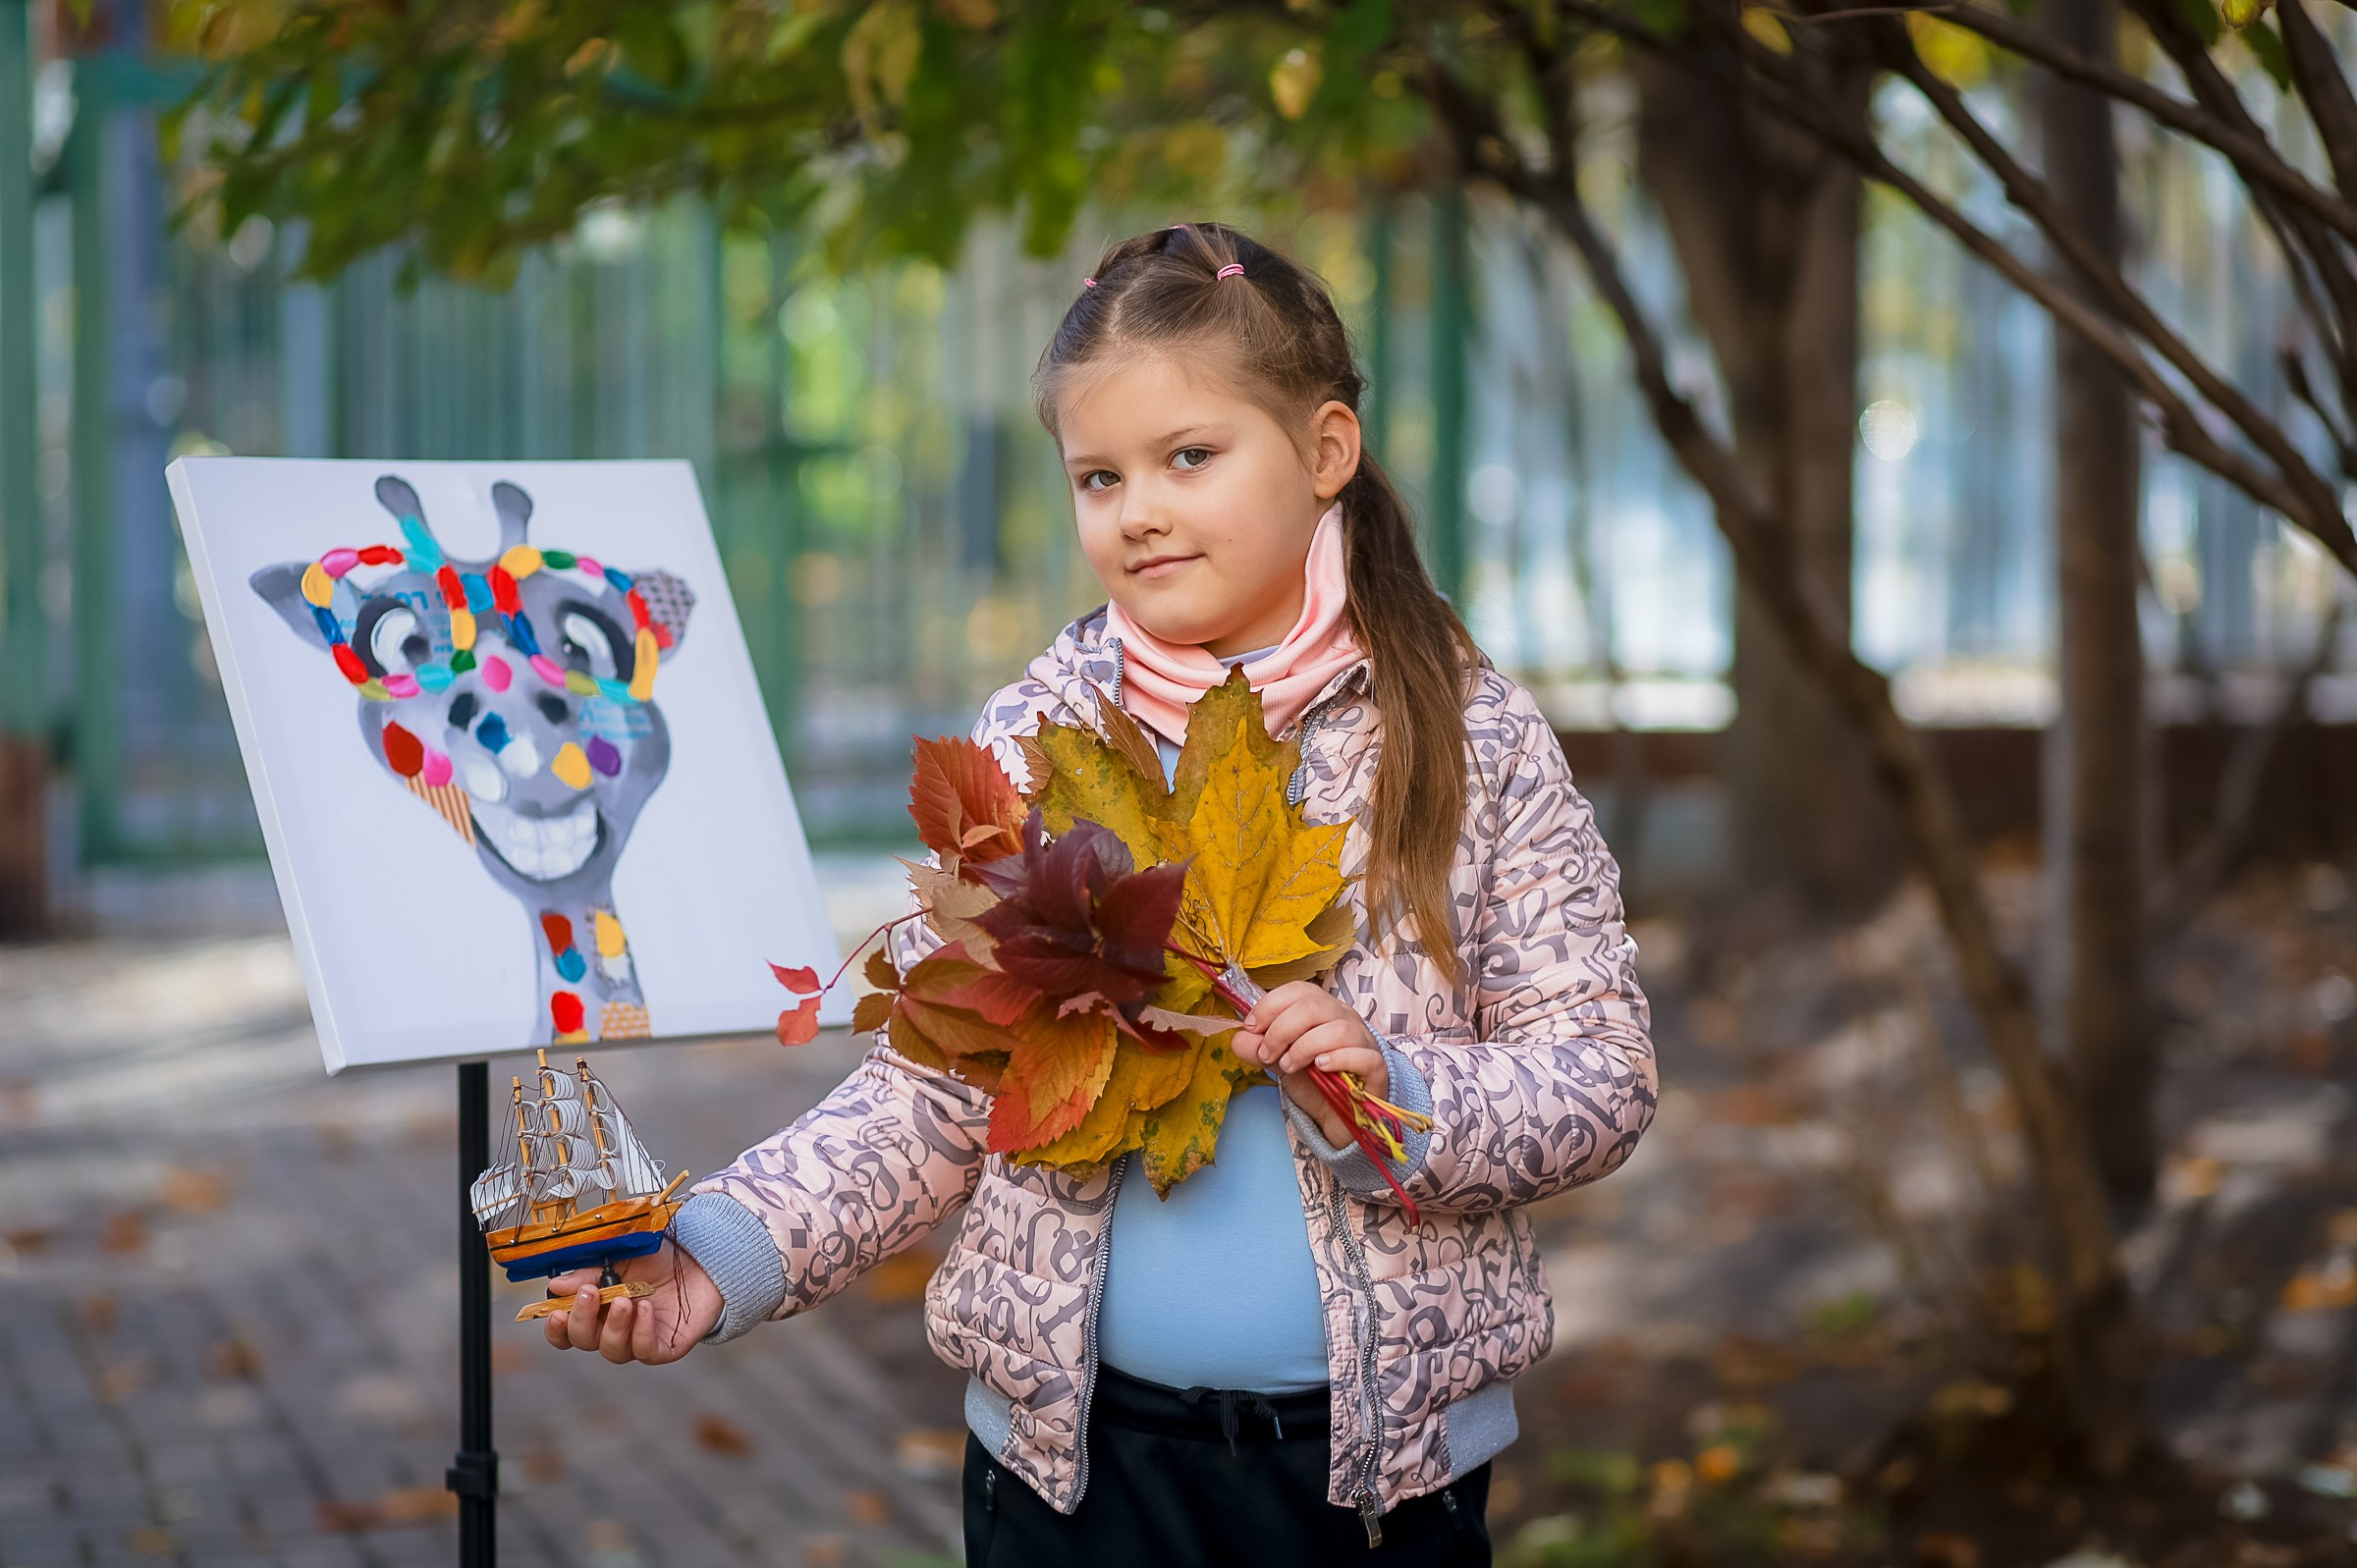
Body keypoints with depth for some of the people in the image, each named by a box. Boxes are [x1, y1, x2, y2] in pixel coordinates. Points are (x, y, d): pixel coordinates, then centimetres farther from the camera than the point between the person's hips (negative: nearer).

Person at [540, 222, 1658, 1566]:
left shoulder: (1476, 740, -1)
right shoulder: (1029, 739, 2)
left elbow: (1601, 1076, -2)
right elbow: (931, 1093, 1)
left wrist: (1403, 1106, -20)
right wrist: (726, 1255, -14)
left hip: (1388, 1453, -1)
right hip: (1080, 1444, 1)